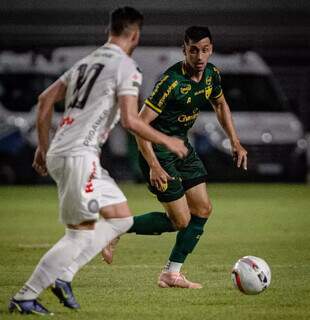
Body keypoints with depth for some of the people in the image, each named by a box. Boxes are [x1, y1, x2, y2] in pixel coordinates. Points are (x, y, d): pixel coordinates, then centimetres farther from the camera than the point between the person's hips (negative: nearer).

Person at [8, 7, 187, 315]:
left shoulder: (86, 61, 19)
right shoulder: (126, 67, -6)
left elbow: (45, 99, 19)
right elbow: (130, 121, -15)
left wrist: (43, 146, 25)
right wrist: (167, 141, -1)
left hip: (58, 152, 9)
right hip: (79, 155, -9)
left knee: (121, 218, 13)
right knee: (80, 234, -6)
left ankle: (62, 276, 5)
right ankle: (24, 298, -6)